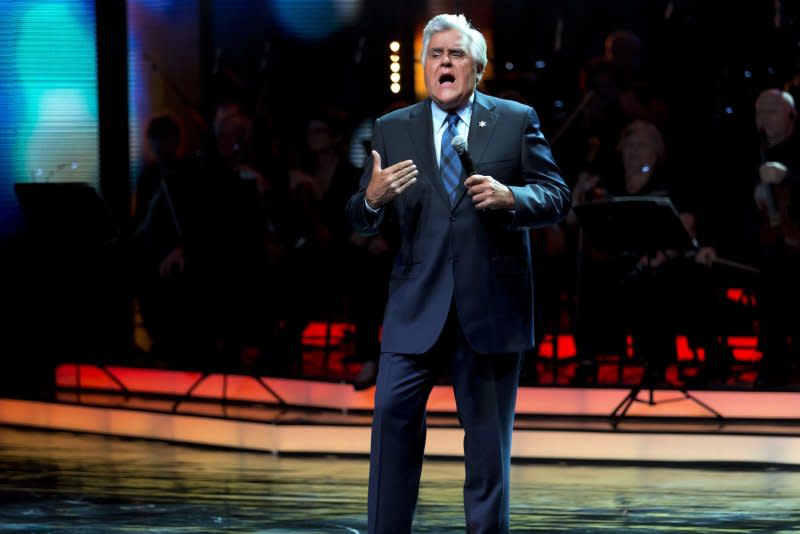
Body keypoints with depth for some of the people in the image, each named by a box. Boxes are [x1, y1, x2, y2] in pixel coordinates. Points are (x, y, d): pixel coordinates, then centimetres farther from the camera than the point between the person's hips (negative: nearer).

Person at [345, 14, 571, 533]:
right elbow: (363, 219, 5)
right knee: (394, 412, -8)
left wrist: (509, 197, -21)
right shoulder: (393, 129, 8)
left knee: (488, 430, 7)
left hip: (491, 305, -1)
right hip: (417, 304, 1)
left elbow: (557, 197, -1)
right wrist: (371, 198, -18)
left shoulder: (517, 121, 3)